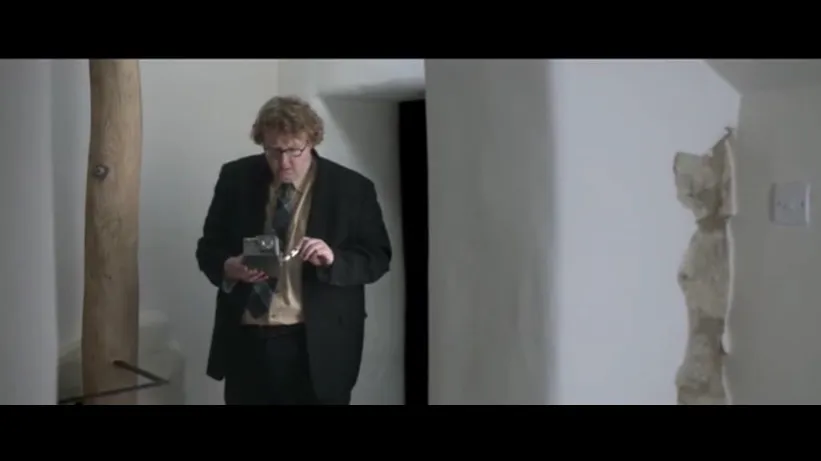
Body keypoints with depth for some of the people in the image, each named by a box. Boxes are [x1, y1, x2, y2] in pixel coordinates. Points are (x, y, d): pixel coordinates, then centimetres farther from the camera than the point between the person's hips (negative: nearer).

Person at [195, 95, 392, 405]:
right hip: (245, 341, 3)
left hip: (317, 346, -2)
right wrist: (229, 267, -14)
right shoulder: (236, 178, 3)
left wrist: (334, 260, -22)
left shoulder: (352, 189, -4)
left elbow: (378, 258, -1)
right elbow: (208, 247, 9)